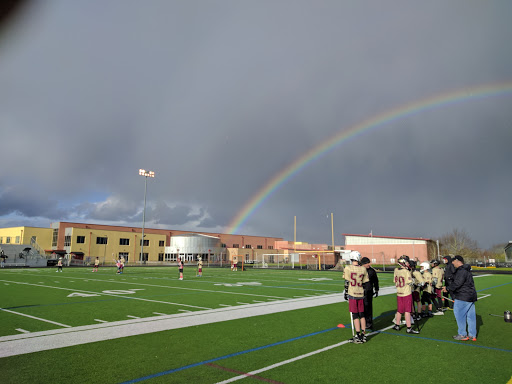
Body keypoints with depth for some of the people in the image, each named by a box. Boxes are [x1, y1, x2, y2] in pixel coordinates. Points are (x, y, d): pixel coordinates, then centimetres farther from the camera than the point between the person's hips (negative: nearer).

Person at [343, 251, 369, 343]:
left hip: (352, 294, -3)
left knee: (355, 315, 2)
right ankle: (363, 335, 19)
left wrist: (346, 293, 3)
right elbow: (365, 283, 6)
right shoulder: (363, 269, 0)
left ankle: (358, 336, 4)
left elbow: (347, 282, -7)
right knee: (362, 315, 13)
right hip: (361, 294, 3)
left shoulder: (348, 268, -10)